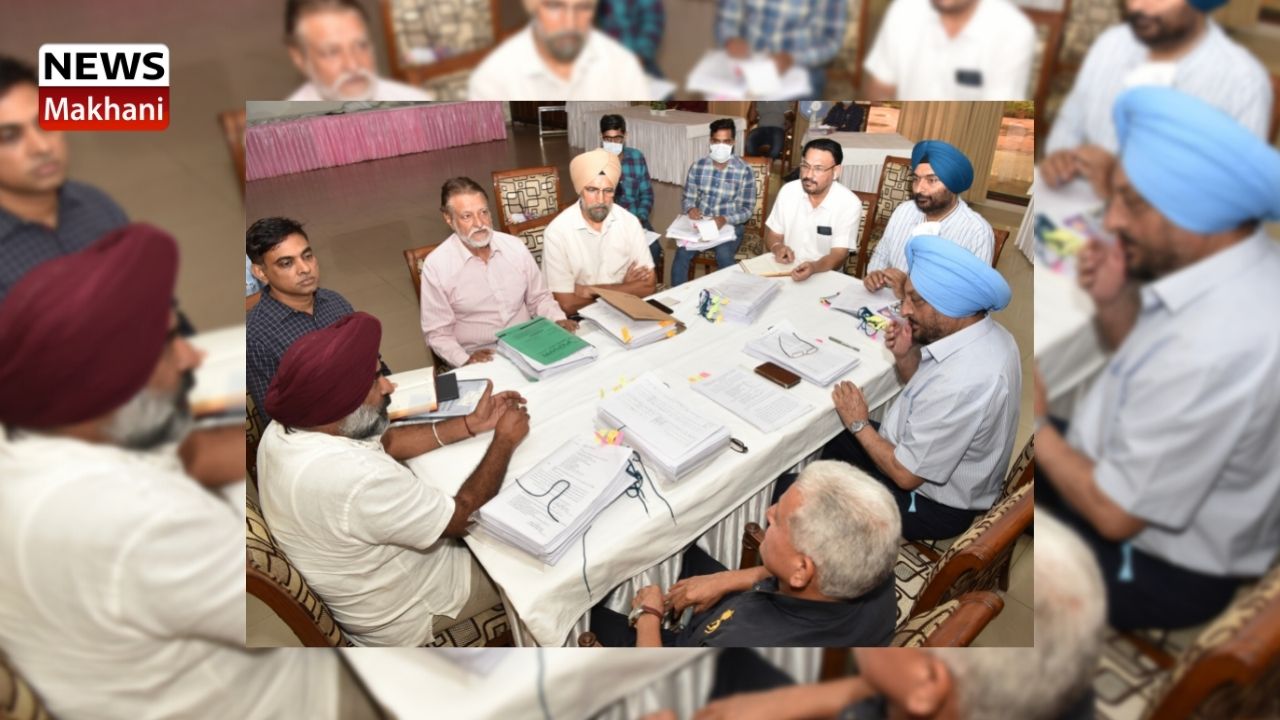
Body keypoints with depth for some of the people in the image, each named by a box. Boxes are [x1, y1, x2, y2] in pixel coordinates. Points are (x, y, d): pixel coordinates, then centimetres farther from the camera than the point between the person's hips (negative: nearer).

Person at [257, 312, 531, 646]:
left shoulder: (284, 429, -12)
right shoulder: (358, 478, -41)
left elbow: (384, 444, 2)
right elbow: (463, 517, -27)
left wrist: (471, 425, 0)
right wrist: (505, 440, -14)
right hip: (400, 619, -7)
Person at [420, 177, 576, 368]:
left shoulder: (516, 247, 3)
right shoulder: (436, 266, -7)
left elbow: (539, 298, 14)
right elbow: (438, 332, -4)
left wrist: (558, 320, -5)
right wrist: (466, 360, -19)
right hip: (481, 360, -3)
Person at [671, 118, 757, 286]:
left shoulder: (744, 171, -8)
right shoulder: (698, 166, 0)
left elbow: (748, 209, -6)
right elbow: (687, 198, 8)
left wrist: (725, 219, -25)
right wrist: (690, 209, -18)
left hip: (730, 225, -2)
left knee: (724, 256, -32)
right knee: (682, 253, -25)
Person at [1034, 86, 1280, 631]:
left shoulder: (1212, 353, -38)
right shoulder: (1230, 264, -9)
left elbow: (1116, 513, -28)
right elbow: (1140, 355, 9)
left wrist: (1033, 424, -14)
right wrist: (1114, 301, -11)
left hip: (1161, 567, -8)